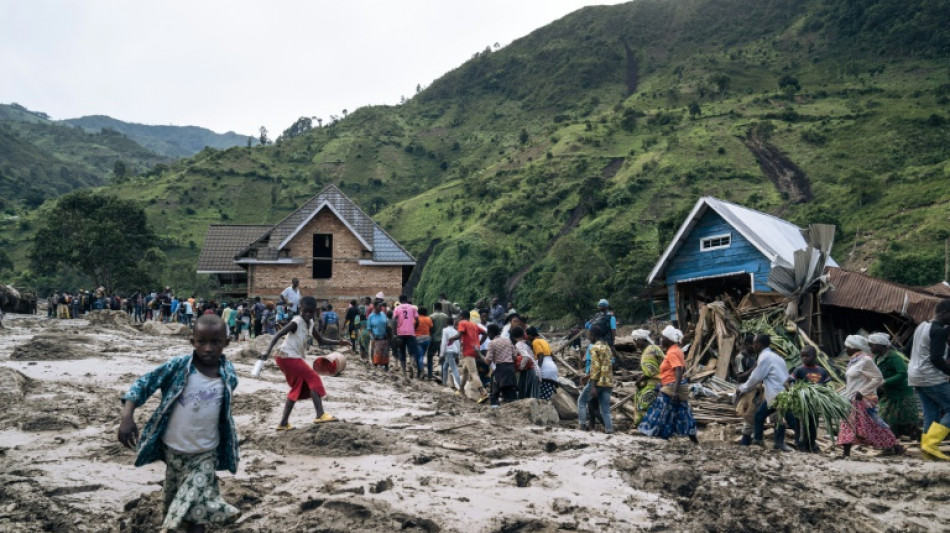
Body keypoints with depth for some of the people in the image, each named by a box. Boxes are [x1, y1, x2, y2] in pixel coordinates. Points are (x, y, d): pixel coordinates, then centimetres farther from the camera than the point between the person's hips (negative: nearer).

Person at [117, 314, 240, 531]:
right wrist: (127, 417, -23)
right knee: (172, 493, 21)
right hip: (173, 447, 0)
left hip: (206, 452, 0)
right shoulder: (178, 366, -16)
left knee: (197, 501, -2)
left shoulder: (229, 375, -9)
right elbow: (143, 384, -12)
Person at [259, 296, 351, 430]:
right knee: (313, 380, -11)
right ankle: (320, 415, -19)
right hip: (288, 357, -9)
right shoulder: (296, 322, -15)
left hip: (293, 358, 9)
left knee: (297, 388, 14)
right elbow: (277, 335, -21)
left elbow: (321, 340, 17)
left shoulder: (310, 323, 10)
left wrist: (338, 342, 3)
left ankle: (283, 423, 18)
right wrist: (267, 352, -32)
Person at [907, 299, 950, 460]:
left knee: (931, 414, 9)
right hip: (932, 378, -9)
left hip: (916, 377, 9)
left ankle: (927, 448, 5)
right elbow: (936, 358, -21)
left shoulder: (922, 326, 15)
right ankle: (931, 444, -13)